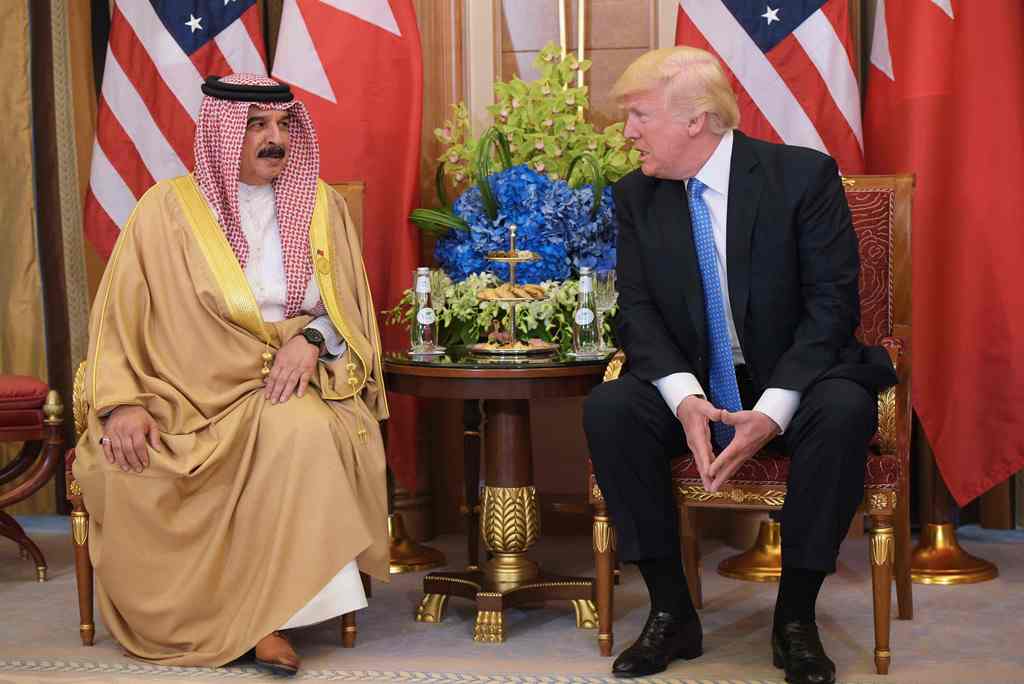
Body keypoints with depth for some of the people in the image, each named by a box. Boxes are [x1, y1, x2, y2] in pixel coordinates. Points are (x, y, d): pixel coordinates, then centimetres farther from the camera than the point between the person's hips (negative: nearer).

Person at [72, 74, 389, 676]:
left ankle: (265, 617, -21)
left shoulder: (322, 207, 12)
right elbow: (119, 316, 2)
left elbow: (350, 310, 13)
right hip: (188, 396, 0)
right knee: (123, 469, -31)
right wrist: (122, 402, -14)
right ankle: (175, 622, -9)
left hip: (284, 389, 1)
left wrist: (312, 339, -11)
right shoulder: (167, 209, 4)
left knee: (302, 433, -34)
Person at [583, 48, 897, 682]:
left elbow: (833, 301, -14)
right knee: (608, 409, -24)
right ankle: (672, 613, -13)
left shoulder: (804, 176, -10)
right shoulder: (637, 195, 2)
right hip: (690, 385, 3)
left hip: (792, 380, -3)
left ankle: (796, 618, -18)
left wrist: (772, 411, -26)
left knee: (846, 410, -34)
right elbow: (636, 309, -2)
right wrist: (686, 399, -23)